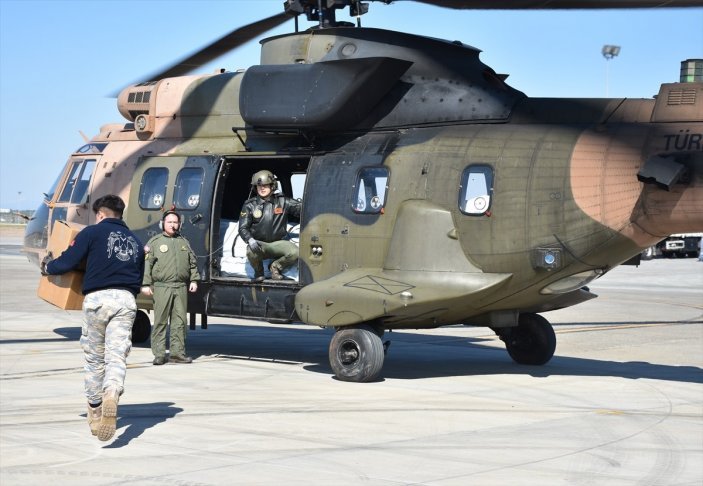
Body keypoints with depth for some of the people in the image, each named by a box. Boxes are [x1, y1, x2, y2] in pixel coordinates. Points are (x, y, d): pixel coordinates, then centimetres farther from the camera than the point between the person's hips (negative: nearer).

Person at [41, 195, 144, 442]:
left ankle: (94, 410, 25)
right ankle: (112, 394, -34)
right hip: (126, 300, 3)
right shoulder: (135, 241, 21)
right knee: (116, 356, -5)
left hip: (97, 298, -2)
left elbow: (67, 262, -1)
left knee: (94, 357, 13)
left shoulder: (92, 232, 5)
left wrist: (47, 266, 19)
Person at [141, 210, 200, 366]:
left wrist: (194, 280, 9)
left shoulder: (184, 242, 19)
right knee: (160, 321, -5)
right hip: (162, 287, -4)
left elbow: (192, 263, 21)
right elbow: (146, 264, 1)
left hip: (181, 287, 4)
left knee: (180, 321, 3)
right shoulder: (155, 242, 6)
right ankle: (159, 354, -2)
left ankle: (178, 352, 8)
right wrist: (145, 284, -6)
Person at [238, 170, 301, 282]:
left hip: (277, 243, 1)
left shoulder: (282, 202, 3)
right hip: (258, 243, -1)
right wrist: (250, 240, -25)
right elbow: (243, 228, -4)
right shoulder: (250, 205, 0)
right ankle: (258, 272, 0)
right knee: (251, 252, -37)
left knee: (295, 253, -28)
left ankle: (276, 267, 6)